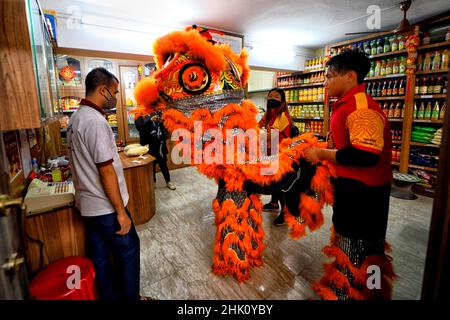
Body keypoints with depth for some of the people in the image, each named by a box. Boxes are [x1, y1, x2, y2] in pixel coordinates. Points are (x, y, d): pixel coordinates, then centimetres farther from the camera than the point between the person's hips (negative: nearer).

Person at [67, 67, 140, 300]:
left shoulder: (76, 117, 9)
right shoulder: (95, 120, -22)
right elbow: (106, 170, -24)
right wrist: (121, 211, -19)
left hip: (89, 203, 9)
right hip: (105, 206, -9)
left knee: (100, 255, 19)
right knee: (129, 250, 9)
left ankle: (110, 296, 36)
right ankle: (130, 296, 26)